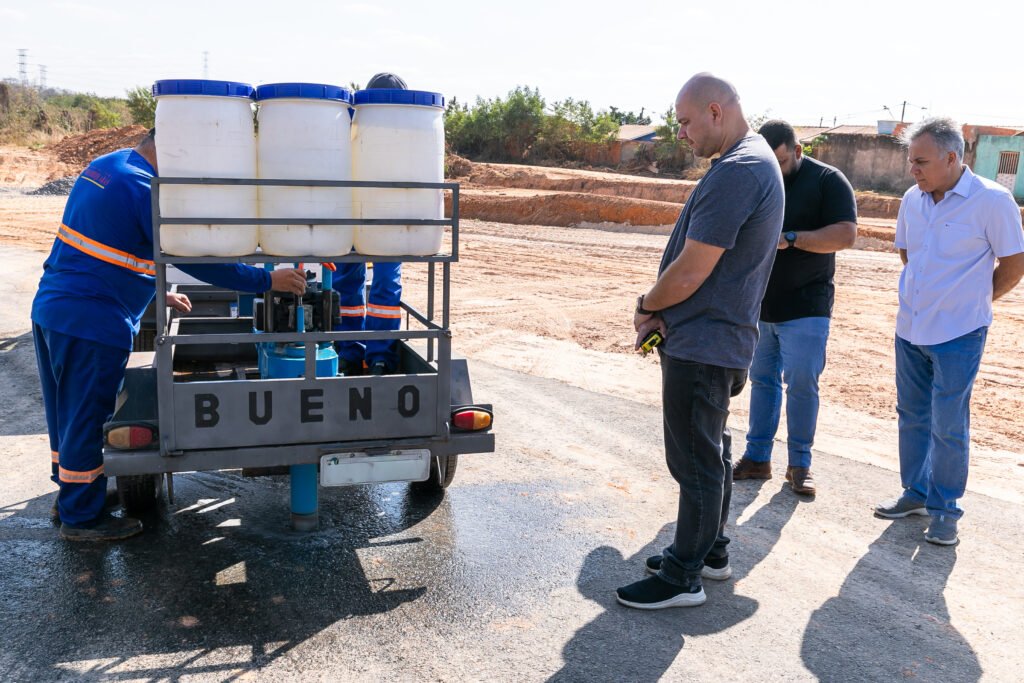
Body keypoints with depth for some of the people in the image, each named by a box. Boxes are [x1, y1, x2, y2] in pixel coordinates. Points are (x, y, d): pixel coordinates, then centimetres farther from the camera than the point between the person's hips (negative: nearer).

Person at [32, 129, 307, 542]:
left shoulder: (103, 167, 11)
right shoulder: (142, 189, -20)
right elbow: (199, 259, -21)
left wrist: (155, 292, 22)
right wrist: (268, 281, -16)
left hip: (52, 308, 10)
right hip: (90, 324, -10)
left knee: (66, 414, 21)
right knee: (86, 419, 3)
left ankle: (70, 495, 37)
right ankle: (82, 518, 17)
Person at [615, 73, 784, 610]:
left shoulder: (736, 173, -21)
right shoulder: (755, 160, 13)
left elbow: (691, 271, -23)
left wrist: (646, 306, -4)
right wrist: (662, 313, 5)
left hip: (702, 346, -11)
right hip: (719, 339, 11)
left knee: (695, 461, 0)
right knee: (710, 450, 20)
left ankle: (682, 577, 13)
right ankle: (710, 551, 34)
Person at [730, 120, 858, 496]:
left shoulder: (827, 180, -5)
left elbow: (845, 235, -14)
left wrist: (790, 238, -24)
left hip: (805, 306, -4)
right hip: (757, 304, 4)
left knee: (801, 384, -2)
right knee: (762, 380, 9)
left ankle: (800, 464, 11)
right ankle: (757, 457, 18)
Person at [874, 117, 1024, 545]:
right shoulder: (913, 199, 3)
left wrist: (972, 301, 3)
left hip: (958, 334, -6)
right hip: (910, 328, 6)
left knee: (948, 425, -1)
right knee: (912, 415, 14)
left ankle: (944, 509, 13)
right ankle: (916, 493, 29)